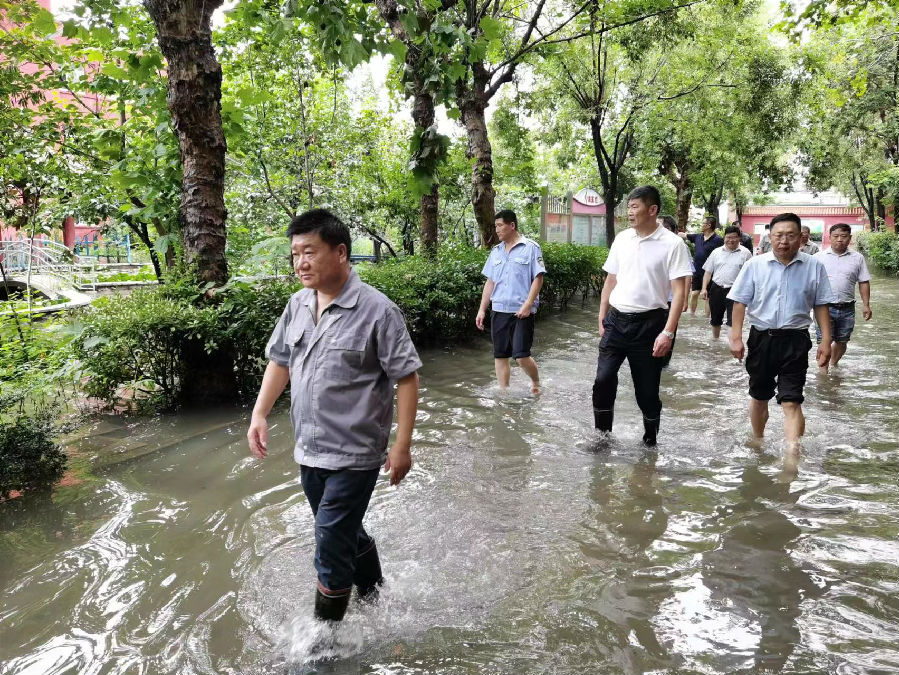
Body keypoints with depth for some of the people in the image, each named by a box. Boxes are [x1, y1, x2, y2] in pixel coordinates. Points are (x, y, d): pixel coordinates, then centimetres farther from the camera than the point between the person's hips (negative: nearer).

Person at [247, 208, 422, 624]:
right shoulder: (298, 305, 3)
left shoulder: (376, 310, -17)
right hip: (309, 449, 7)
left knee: (331, 546, -2)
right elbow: (280, 360, 15)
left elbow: (406, 377, -14)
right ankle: (375, 597, 47)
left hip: (353, 454, -7)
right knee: (346, 533, 22)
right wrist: (259, 414, 6)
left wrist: (402, 445, -15)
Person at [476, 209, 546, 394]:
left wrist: (528, 304, -16)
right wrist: (482, 309, 11)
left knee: (522, 356, -8)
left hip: (521, 312, -6)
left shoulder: (530, 247, -3)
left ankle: (536, 383, 19)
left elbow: (538, 278, -7)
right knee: (500, 355, 7)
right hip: (499, 310, 6)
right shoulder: (496, 251, 14)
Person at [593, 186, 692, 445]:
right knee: (603, 380, -3)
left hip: (648, 323, -4)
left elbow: (678, 292, -11)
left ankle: (650, 440, 25)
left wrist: (668, 332, -18)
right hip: (616, 320, 4)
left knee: (647, 389, 6)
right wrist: (602, 319, 11)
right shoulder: (621, 239, 7)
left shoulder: (672, 244, -8)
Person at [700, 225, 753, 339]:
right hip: (716, 289, 4)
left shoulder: (745, 253, 0)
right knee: (715, 319, 17)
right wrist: (704, 289, 0)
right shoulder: (716, 252, 8)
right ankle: (715, 340, 37)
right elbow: (708, 272, 9)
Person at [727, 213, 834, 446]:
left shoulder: (814, 267, -1)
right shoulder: (755, 265, -3)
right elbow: (740, 302, -1)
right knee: (759, 397, 17)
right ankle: (758, 442, 38)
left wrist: (826, 340, 1)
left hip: (795, 341, -1)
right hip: (761, 338, 1)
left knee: (791, 402, -9)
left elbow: (821, 305, 5)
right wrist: (736, 337, -6)